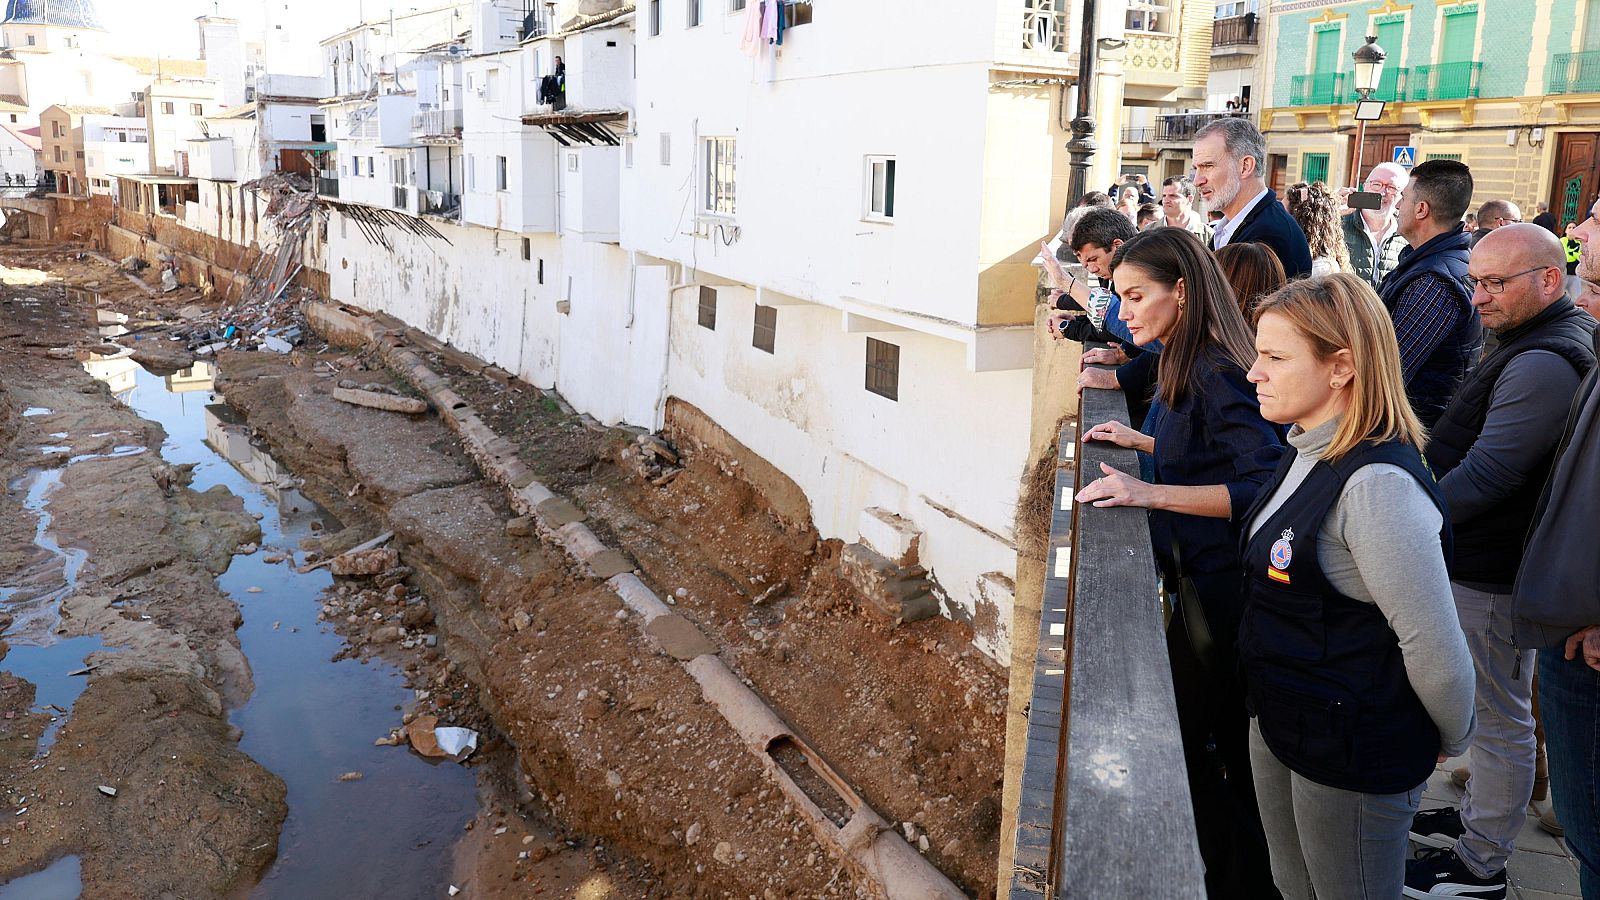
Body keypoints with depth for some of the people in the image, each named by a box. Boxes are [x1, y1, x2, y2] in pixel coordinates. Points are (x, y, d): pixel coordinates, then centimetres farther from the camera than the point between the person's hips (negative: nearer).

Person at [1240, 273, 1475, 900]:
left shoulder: (1378, 485, -29)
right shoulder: (1307, 453, 2)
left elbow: (1436, 650, -24)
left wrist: (1451, 741, -9)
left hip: (1354, 759, -9)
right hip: (1279, 727, 9)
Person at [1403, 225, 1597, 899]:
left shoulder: (1543, 363, -24)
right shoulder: (1544, 341, 11)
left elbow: (1485, 475, -31)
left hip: (1493, 576, -10)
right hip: (1483, 561, 10)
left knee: (1499, 718, 4)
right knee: (1491, 710, 22)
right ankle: (1477, 818, 39)